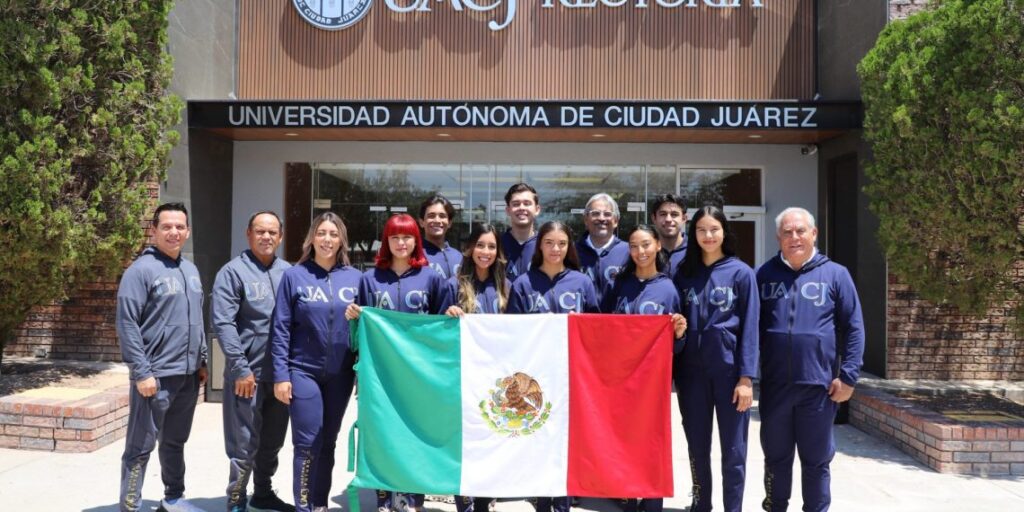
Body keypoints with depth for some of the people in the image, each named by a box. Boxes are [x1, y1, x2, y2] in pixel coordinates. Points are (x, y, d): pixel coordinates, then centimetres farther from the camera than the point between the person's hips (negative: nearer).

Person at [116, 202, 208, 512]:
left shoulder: (191, 271, 13)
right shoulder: (141, 270, -11)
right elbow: (127, 326, -15)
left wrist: (201, 361, 15)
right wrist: (141, 373, -18)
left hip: (188, 375, 7)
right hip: (155, 375, -7)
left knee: (176, 442, 19)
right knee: (141, 446, 1)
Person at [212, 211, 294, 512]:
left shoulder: (288, 272, 8)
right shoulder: (234, 272, -7)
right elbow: (223, 323, -13)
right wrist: (240, 368, -17)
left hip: (281, 373, 5)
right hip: (248, 374, -5)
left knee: (272, 442, 17)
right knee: (244, 444, 2)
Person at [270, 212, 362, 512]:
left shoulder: (355, 278, 4)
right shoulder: (294, 275, -3)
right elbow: (281, 329, -4)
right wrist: (281, 374, -9)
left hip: (340, 374, 3)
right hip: (303, 371, -3)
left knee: (328, 443, 13)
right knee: (308, 444, -2)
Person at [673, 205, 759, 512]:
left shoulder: (741, 272, -1)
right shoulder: (684, 273, 8)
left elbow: (749, 328, -4)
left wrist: (746, 377, -10)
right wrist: (674, 374, 3)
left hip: (729, 369, -3)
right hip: (692, 370, 3)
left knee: (733, 449, 3)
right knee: (697, 446, 11)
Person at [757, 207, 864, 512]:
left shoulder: (835, 274, 1)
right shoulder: (764, 275, 6)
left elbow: (854, 328, 1)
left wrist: (848, 376, -6)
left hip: (818, 384, -2)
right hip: (774, 384, 2)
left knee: (816, 459, 10)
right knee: (776, 457, 13)